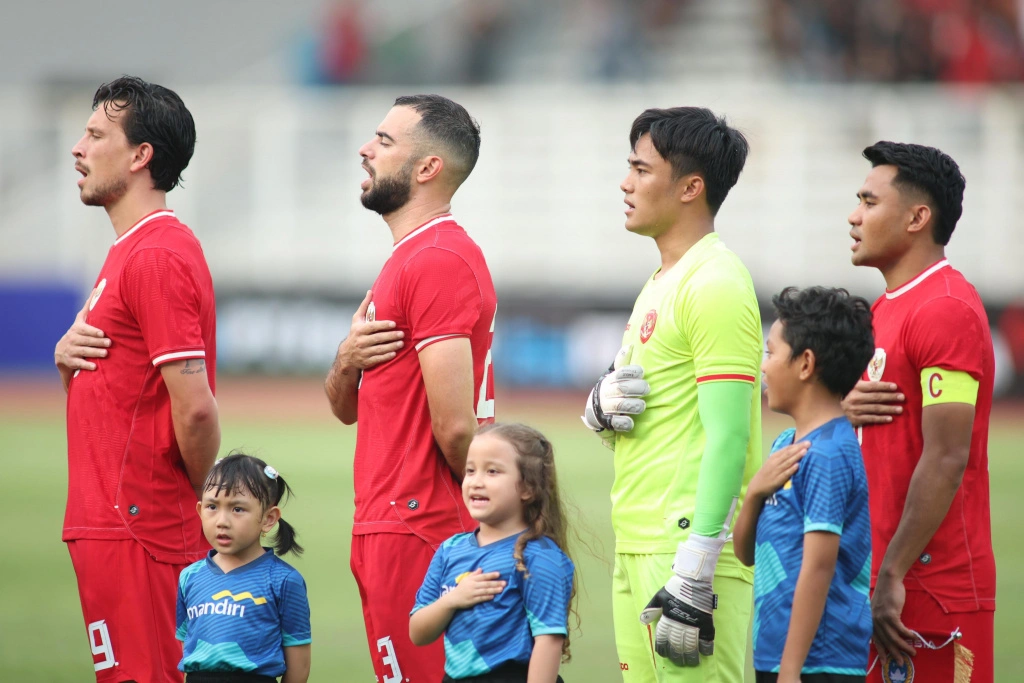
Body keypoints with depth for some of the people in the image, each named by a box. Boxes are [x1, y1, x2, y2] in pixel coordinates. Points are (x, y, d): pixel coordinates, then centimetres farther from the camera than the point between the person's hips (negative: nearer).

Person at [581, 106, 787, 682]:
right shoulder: (662, 284, 19)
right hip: (636, 548, 10)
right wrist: (601, 406, 2)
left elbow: (727, 440, -18)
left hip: (688, 547, -10)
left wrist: (693, 576, -22)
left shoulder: (715, 285, -11)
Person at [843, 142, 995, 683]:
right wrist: (845, 412, 0)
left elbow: (946, 459, -20)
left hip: (932, 588, -9)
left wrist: (893, 576, -21)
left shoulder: (946, 310, -14)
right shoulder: (884, 311, 18)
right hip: (884, 578, 9)